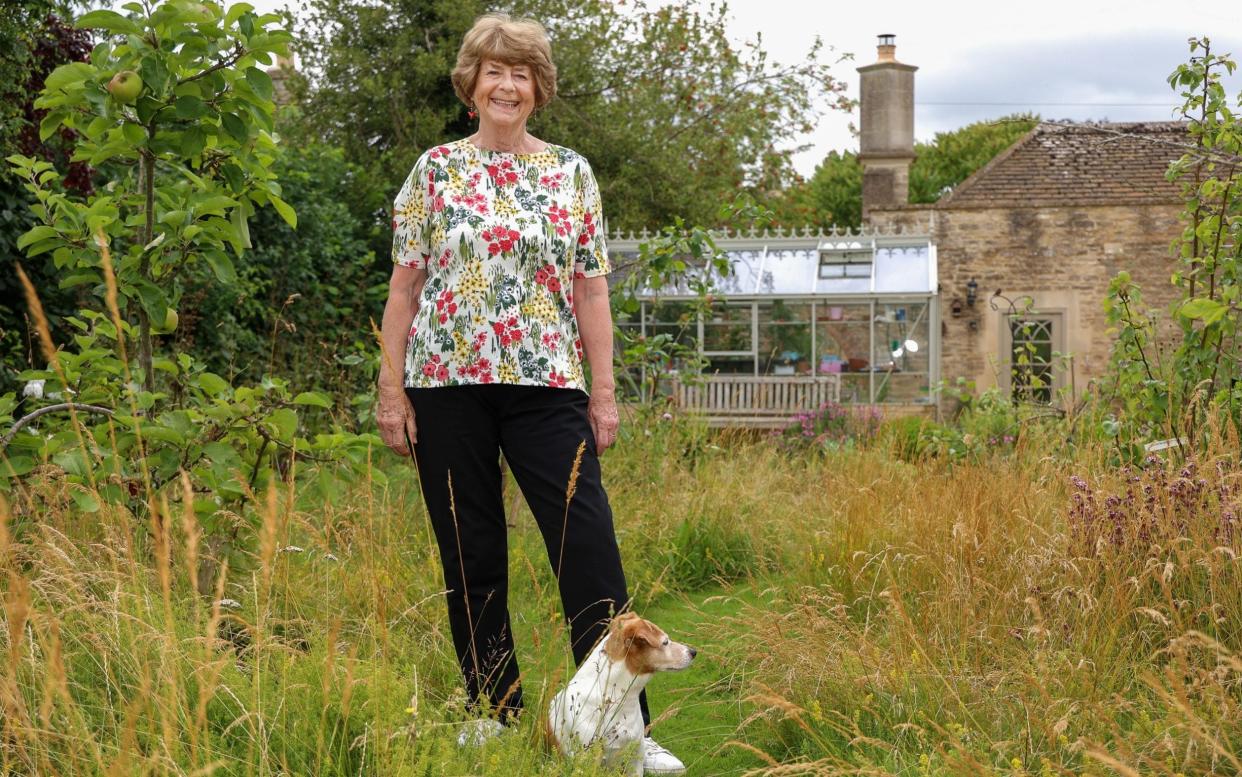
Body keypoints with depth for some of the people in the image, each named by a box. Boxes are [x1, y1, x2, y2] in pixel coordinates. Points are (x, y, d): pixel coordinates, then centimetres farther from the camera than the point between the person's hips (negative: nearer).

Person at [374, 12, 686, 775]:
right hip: (447, 385, 0)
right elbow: (405, 284, 5)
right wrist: (392, 388, 0)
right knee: (470, 556, 6)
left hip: (547, 385, 0)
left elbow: (592, 288, 6)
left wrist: (605, 390, 1)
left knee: (590, 548, -7)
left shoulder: (572, 173, 7)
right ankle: (495, 713, 19)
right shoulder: (436, 170, 6)